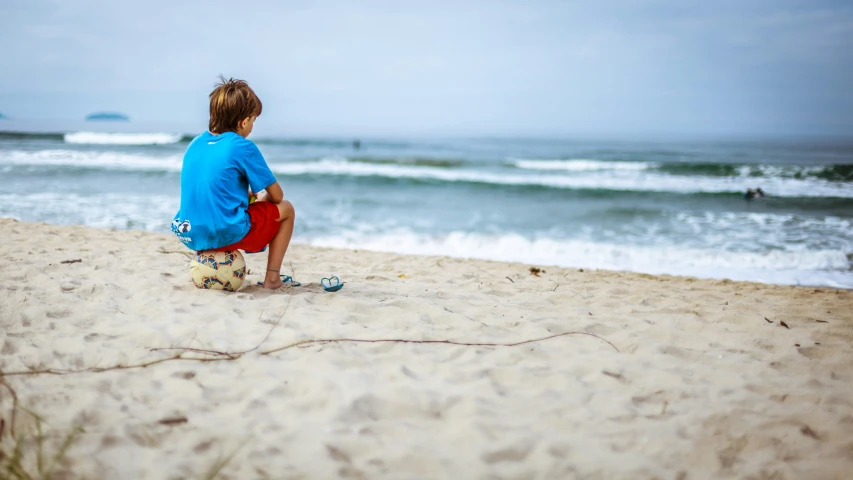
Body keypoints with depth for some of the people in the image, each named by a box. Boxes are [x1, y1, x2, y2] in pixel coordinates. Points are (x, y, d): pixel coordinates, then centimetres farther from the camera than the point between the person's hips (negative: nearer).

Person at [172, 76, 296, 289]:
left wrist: (250, 196, 25)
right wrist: (260, 198, 20)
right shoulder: (243, 147, -9)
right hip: (227, 234, -7)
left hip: (192, 235, 7)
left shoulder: (195, 144, 10)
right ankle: (272, 277, 10)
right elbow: (276, 195, -2)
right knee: (286, 209, 16)